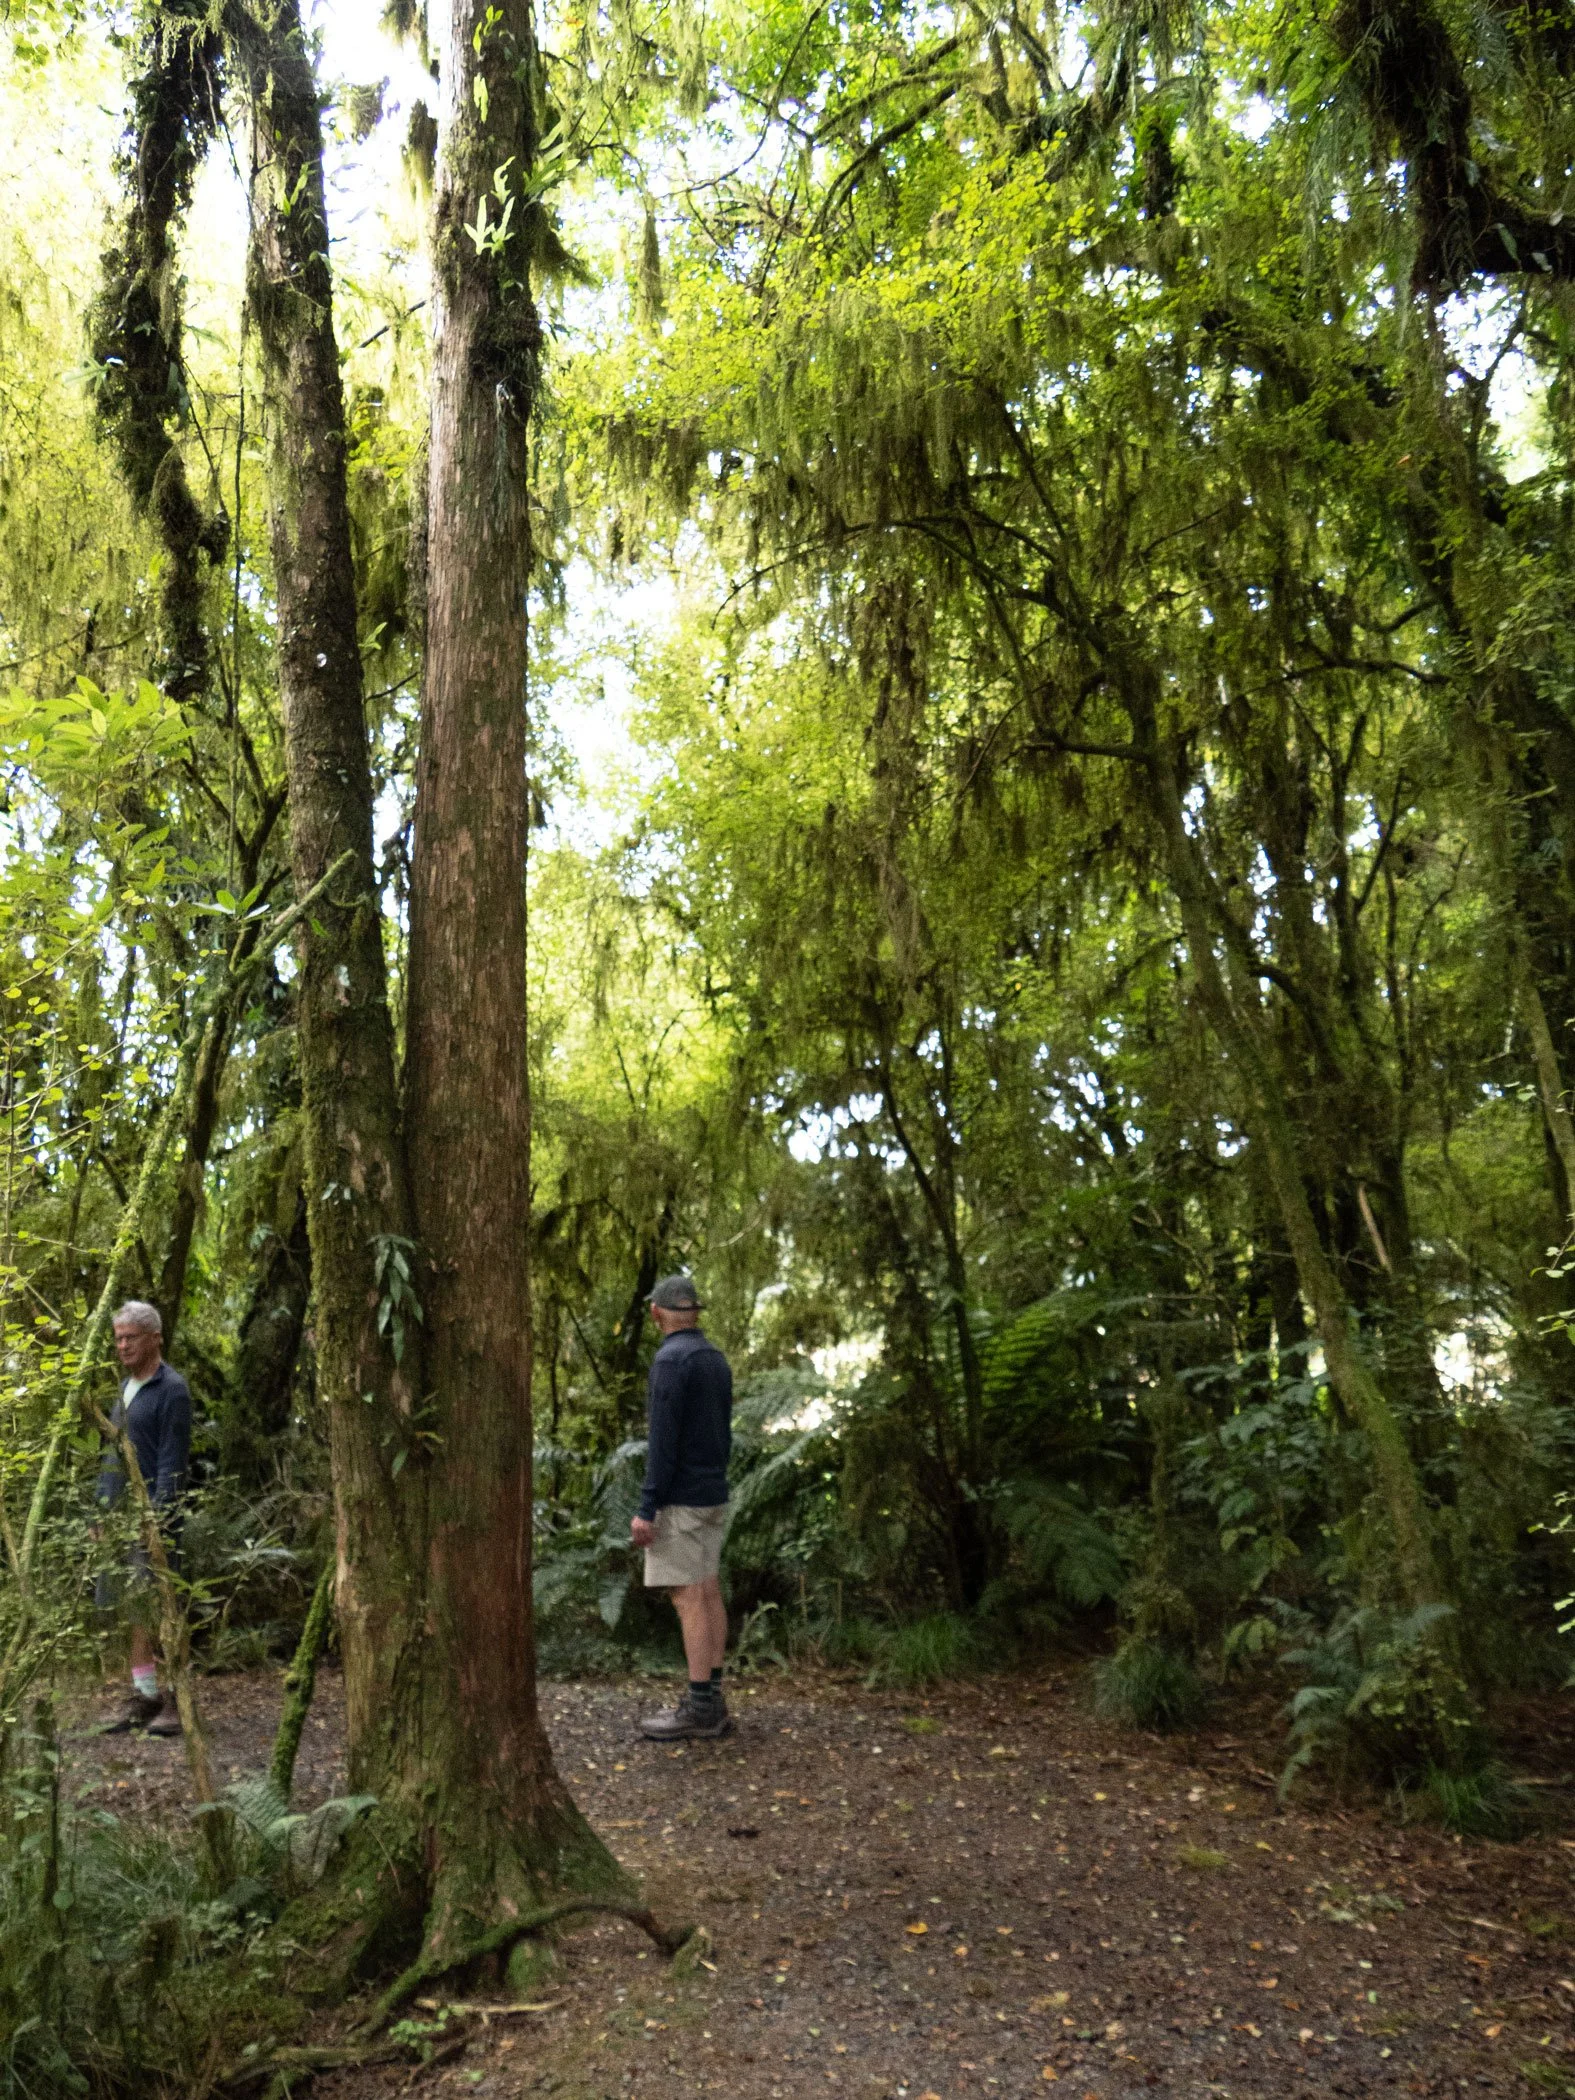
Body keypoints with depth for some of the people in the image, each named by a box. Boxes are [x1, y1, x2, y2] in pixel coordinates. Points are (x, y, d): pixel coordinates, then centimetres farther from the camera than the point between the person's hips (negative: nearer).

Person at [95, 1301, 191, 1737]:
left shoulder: (172, 1390, -9)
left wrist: (158, 1521, -18)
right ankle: (143, 1696, 18)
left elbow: (172, 1465, -13)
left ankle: (175, 1700, 4)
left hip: (153, 1519, -8)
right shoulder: (125, 1388, 15)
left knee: (161, 1610, -4)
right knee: (134, 1611, 10)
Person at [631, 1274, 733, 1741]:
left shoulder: (671, 1359, -17)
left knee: (689, 1600, -5)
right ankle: (712, 1700, 15)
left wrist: (647, 1509, -19)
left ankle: (699, 1707, 0)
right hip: (713, 1495, 9)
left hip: (680, 1500, -9)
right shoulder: (716, 1358, 11)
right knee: (708, 1594, 10)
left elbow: (663, 1440, -21)